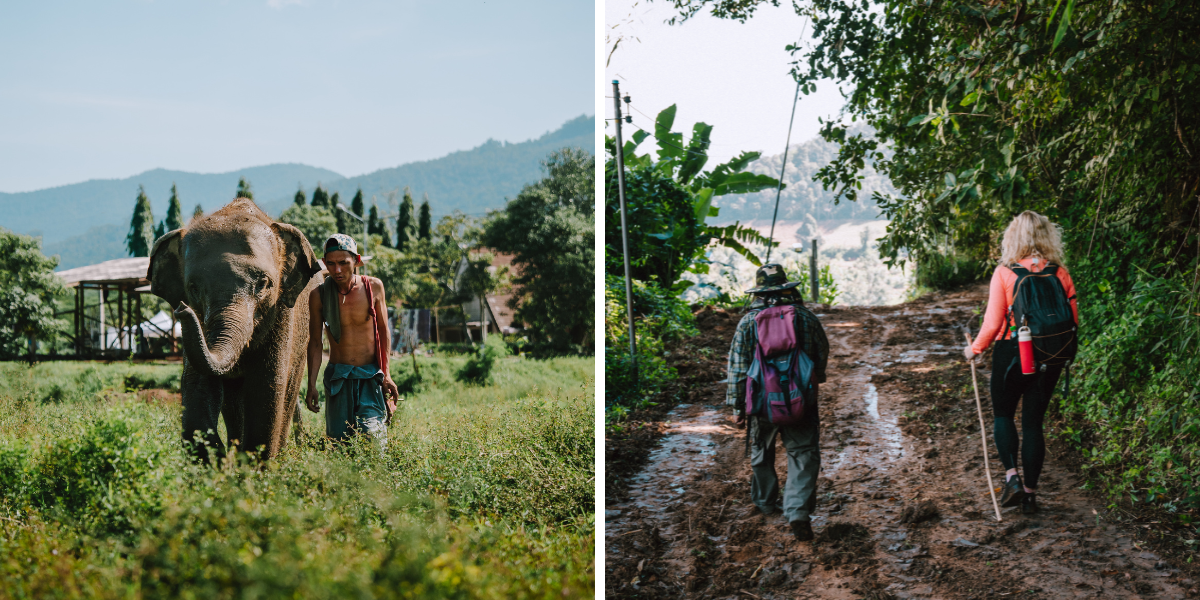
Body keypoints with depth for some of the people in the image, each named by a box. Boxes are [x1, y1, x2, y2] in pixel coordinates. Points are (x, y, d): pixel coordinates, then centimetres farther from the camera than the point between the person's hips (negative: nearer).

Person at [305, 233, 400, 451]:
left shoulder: (373, 287, -3)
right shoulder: (318, 295, -4)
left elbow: (383, 332, 5)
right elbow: (315, 342, 3)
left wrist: (386, 373, -1)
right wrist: (311, 384, -1)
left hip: (371, 376, -1)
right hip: (337, 377, 1)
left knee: (372, 433, -14)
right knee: (338, 438, -1)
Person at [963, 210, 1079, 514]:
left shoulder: (1004, 272, -11)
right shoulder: (1060, 273, -2)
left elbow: (993, 323, -11)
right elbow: (1073, 319, 2)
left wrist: (975, 349, 5)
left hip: (1012, 352, -3)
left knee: (1003, 413, 15)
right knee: (1034, 421, 11)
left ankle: (1012, 476, -3)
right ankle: (1030, 492, 13)